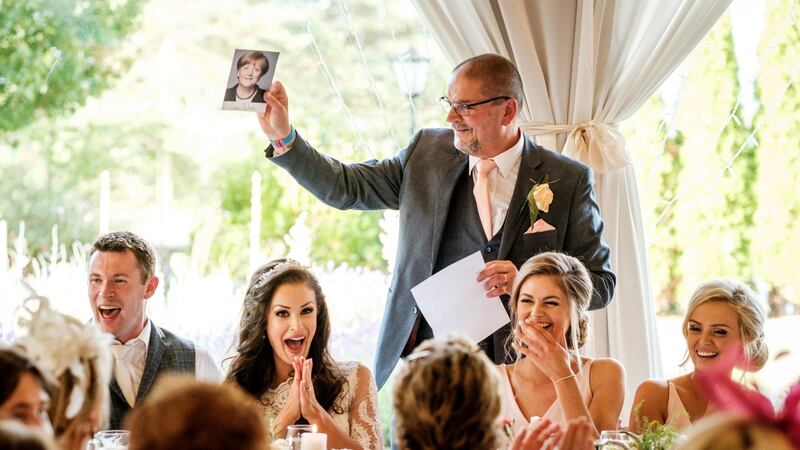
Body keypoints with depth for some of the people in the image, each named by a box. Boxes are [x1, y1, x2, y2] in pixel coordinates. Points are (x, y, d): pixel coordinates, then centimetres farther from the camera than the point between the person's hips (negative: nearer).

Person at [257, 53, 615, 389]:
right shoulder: (427, 153, 8)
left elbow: (600, 283, 0)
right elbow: (346, 187, 11)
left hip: (514, 373, -3)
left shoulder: (567, 181, -2)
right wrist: (284, 138, 0)